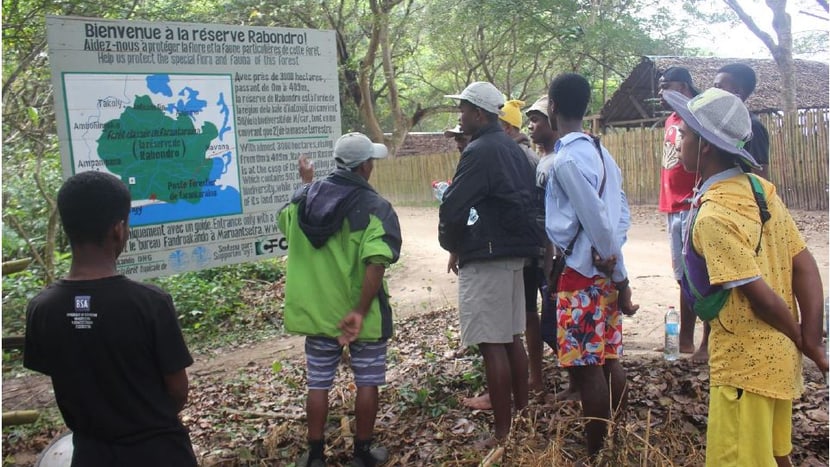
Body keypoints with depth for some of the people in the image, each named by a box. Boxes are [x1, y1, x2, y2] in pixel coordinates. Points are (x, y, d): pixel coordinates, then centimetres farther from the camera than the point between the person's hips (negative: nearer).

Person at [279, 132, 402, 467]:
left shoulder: (303, 198, 0)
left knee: (318, 384, 15)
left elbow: (286, 225, 23)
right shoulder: (374, 207, -15)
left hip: (315, 311, 4)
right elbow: (376, 264, -26)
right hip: (361, 313, -4)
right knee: (367, 383, 12)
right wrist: (361, 311, -24)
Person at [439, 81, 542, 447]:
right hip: (515, 252, 10)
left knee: (492, 344, -4)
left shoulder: (479, 151, -15)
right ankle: (521, 410, 27)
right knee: (512, 337, 16)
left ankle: (503, 431, 1)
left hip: (486, 258, -9)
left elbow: (452, 209, -19)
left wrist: (453, 246, 0)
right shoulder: (513, 149, 13)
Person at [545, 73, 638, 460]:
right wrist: (612, 255, -4)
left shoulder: (566, 159, -17)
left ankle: (596, 451, 10)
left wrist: (622, 278, -13)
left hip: (582, 273, -9)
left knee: (585, 366, 0)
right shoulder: (599, 150, 11)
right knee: (608, 359, 15)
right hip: (605, 272, 9)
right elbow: (621, 210, 10)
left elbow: (597, 221, -19)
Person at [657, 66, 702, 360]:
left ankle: (708, 343, 4)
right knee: (684, 277, 14)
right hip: (673, 210, 9)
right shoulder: (670, 121, 16)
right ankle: (685, 339, 23)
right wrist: (668, 204, 16)